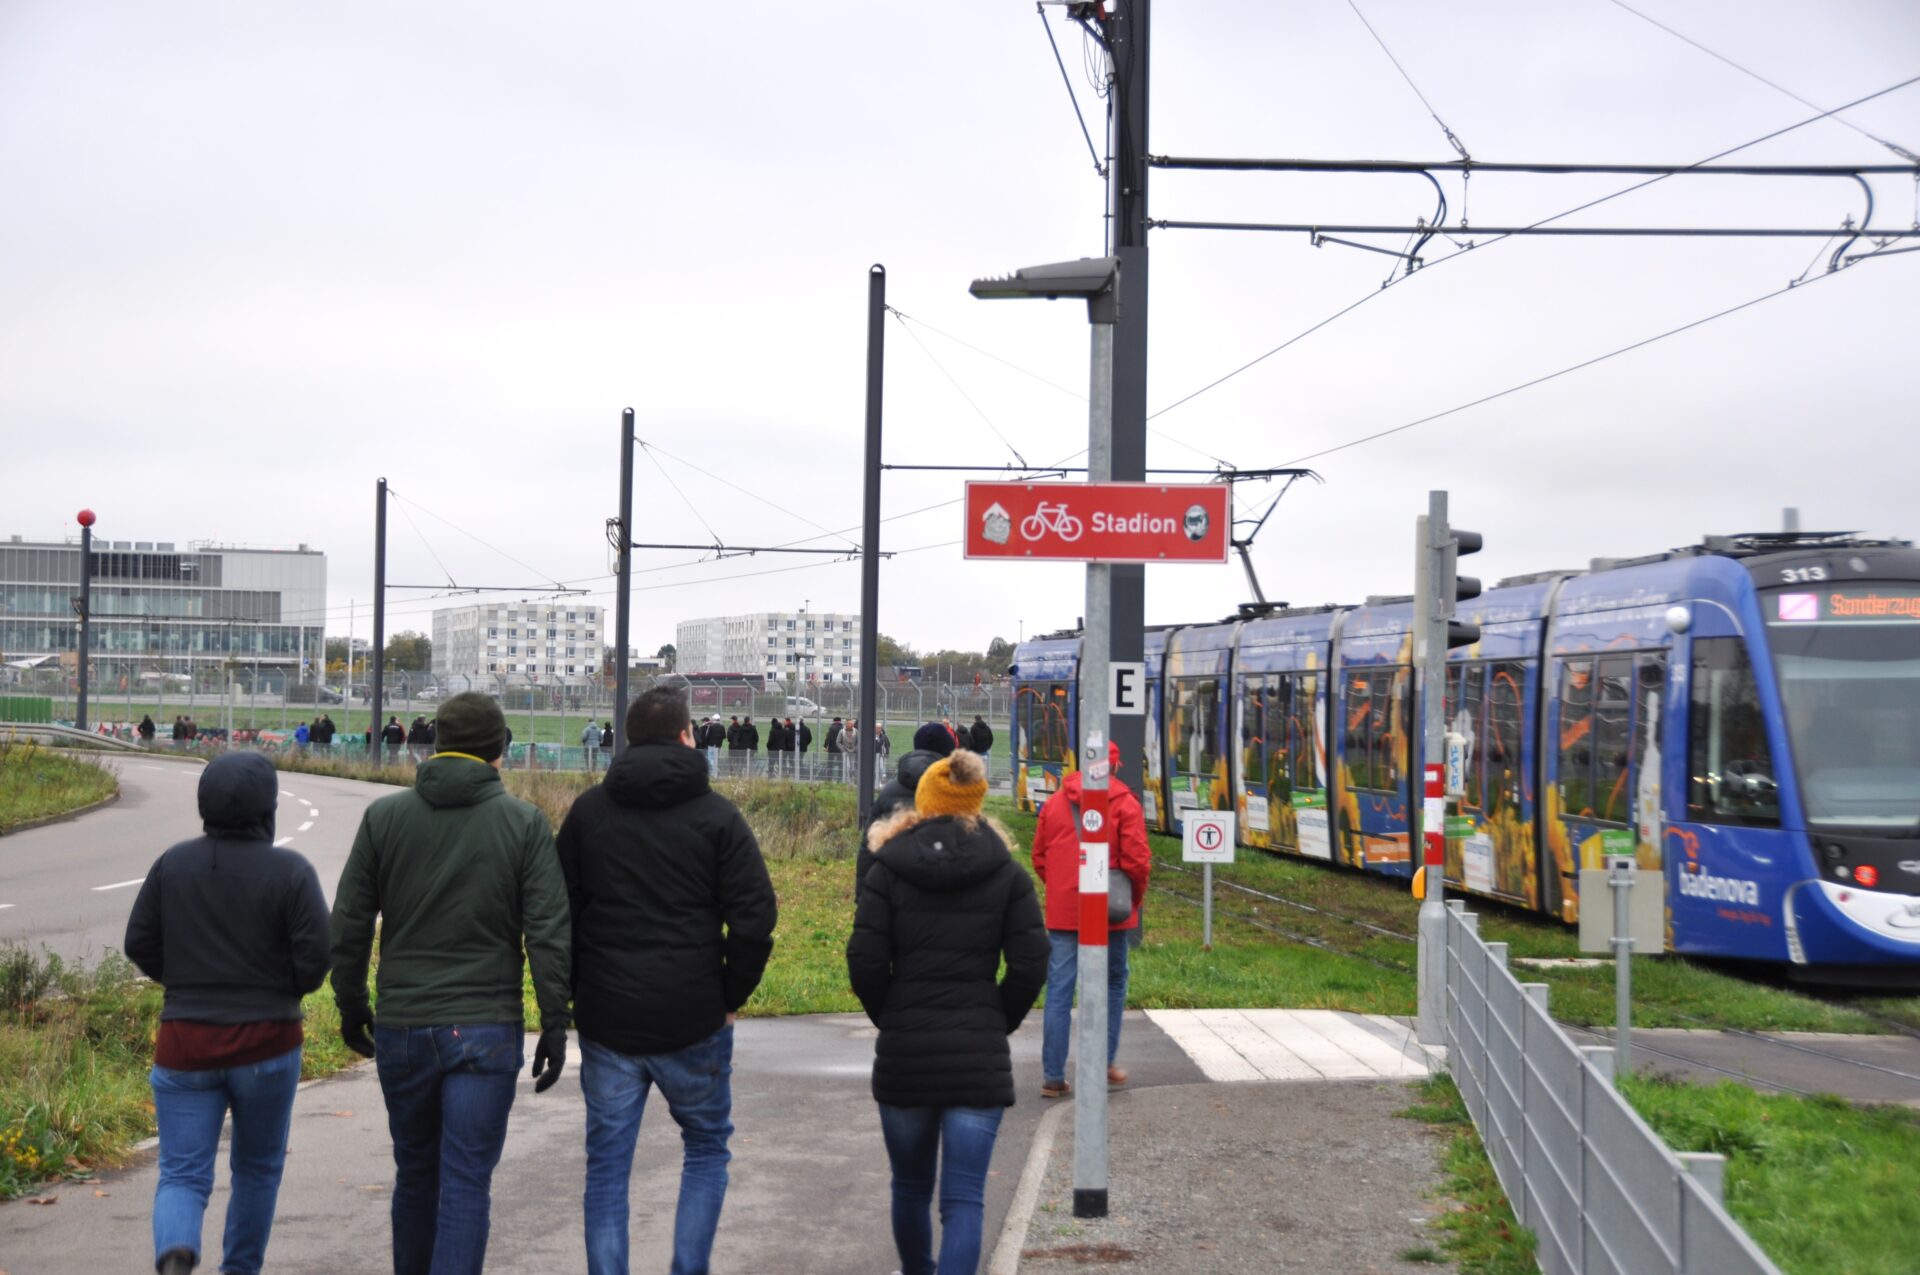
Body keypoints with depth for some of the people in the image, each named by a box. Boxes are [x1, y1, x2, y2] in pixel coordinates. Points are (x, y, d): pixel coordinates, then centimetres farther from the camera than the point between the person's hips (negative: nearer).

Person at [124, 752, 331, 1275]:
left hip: (185, 1043, 1)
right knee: (258, 1166, 19)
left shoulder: (172, 863, -1)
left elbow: (140, 944, 2)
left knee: (182, 1174, 2)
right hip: (266, 1043, -1)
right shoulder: (290, 871, -10)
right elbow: (316, 956, -13)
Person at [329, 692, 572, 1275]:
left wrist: (351, 1005, 15)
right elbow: (550, 935, -8)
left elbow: (350, 923, 4)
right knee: (466, 1183, -1)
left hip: (401, 1029, 3)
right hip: (486, 1030, -3)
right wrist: (555, 1025, -2)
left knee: (415, 1175, 18)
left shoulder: (384, 816, 2)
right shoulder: (524, 823, -4)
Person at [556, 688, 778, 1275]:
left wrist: (576, 991, 12)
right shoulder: (718, 816, -4)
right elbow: (754, 918, -10)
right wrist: (731, 996, 1)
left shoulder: (588, 810, 5)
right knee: (707, 1148, 17)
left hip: (606, 1021, 2)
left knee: (607, 1165, 9)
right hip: (694, 1022, -2)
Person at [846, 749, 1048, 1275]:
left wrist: (889, 1019, 9)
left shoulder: (888, 869, -2)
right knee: (964, 1198, -3)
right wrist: (999, 1022, 11)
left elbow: (864, 961, -7)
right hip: (980, 1055, -1)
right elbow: (1031, 964, -4)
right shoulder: (1007, 873, 1)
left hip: (904, 1053, 1)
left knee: (910, 1184, 21)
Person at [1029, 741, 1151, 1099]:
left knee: (1059, 991, 3)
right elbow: (1137, 860, -10)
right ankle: (1105, 1063, 21)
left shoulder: (1055, 802, 5)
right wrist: (1135, 898, 7)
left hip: (1062, 911, 2)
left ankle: (1053, 1076, 1)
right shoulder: (1125, 804, -6)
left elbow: (1039, 857, 10)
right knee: (1113, 984, 16)